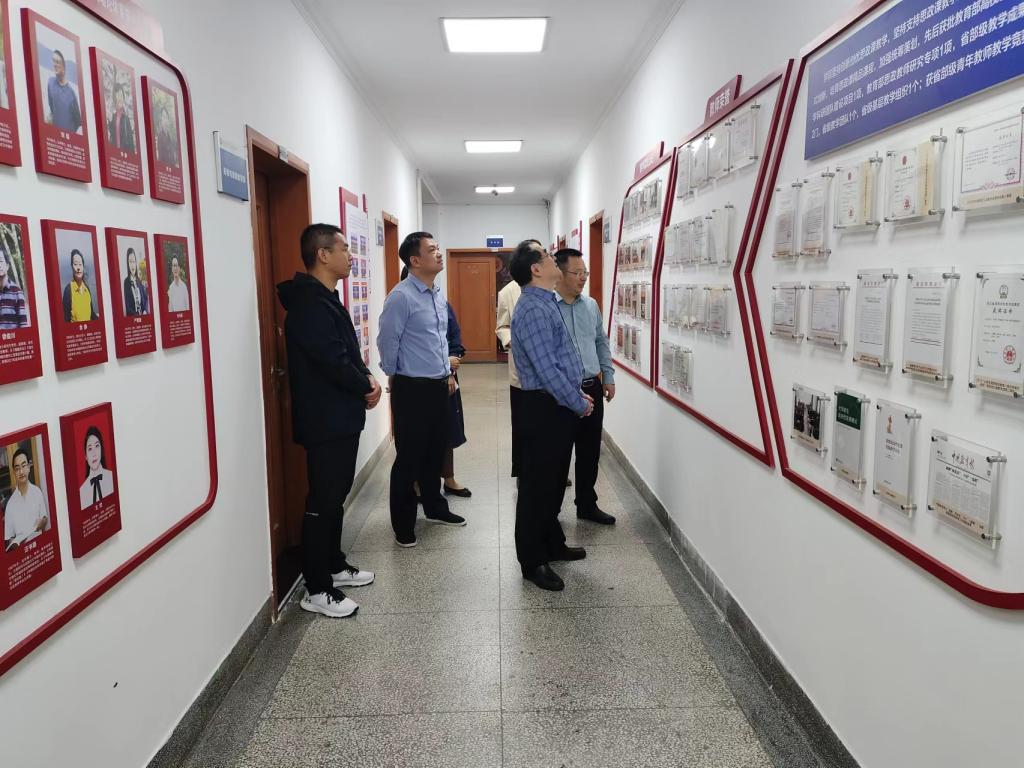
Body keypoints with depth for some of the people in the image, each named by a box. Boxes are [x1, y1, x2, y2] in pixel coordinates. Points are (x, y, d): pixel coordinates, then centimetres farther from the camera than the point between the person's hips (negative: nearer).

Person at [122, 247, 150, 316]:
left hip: (143, 315, 4)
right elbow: (127, 305, -6)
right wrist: (136, 315, -13)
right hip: (132, 317, -4)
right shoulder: (126, 281, -3)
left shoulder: (139, 281, 12)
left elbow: (146, 297, 14)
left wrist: (145, 311, -1)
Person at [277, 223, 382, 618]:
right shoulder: (309, 303, -19)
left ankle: (334, 565, 32)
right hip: (326, 419, -10)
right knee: (323, 501, -3)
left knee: (336, 495, 18)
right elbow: (333, 361, -24)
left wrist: (366, 378, 0)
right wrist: (367, 386, -9)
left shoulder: (325, 298, 14)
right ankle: (317, 590, 7)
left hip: (341, 416, 10)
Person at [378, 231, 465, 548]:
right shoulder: (401, 297, -16)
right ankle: (403, 524, 15)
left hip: (438, 386, 8)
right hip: (412, 389, -8)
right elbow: (387, 342, -13)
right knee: (409, 457, 2)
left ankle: (434, 507, 36)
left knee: (436, 451, 19)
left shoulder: (438, 295, 11)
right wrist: (395, 377, -1)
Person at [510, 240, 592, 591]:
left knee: (554, 481, 21)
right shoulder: (533, 309, -20)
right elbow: (546, 370, -24)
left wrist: (577, 395, 14)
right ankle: (533, 561, 15)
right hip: (545, 408, -10)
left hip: (559, 405, 10)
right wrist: (578, 404, -13)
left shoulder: (546, 303, 12)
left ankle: (553, 544, 37)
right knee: (537, 485, 2)